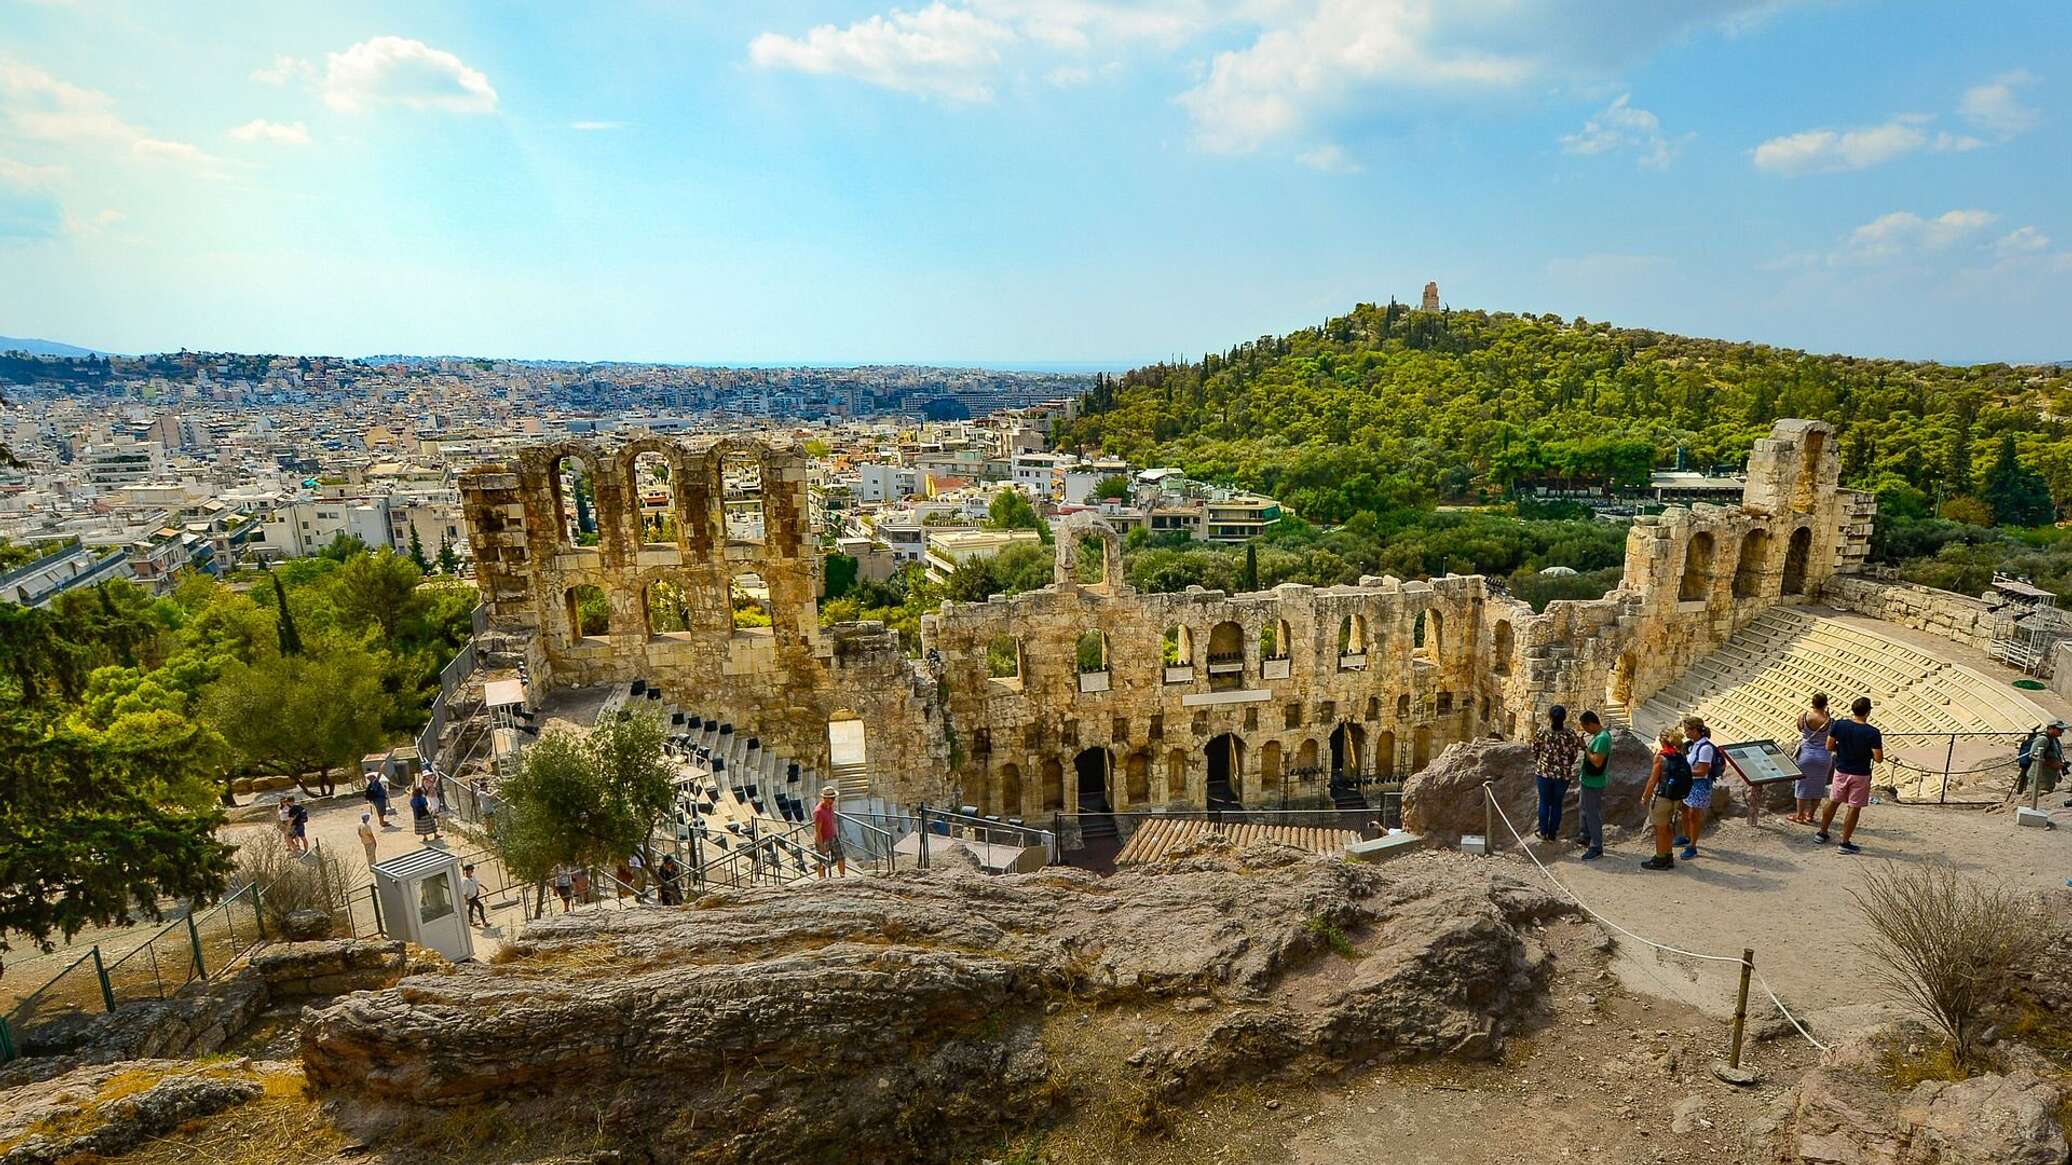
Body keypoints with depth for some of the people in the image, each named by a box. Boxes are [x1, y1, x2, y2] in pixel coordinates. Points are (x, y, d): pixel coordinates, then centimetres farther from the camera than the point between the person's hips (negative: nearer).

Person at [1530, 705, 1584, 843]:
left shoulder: (1541, 733, -13)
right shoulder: (1570, 734, -13)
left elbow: (1534, 752, -2)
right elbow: (1574, 755, -2)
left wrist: (1536, 767, 16)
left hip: (1543, 772, 0)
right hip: (1563, 774, 0)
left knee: (1544, 802, 16)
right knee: (1557, 803, 16)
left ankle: (1543, 833, 24)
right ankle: (1552, 834, 25)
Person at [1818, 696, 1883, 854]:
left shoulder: (1838, 725, -9)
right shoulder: (1872, 733, -19)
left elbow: (1829, 747, -3)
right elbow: (1878, 758, -16)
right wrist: (1873, 746, 1)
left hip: (1841, 771, 3)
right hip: (1860, 775, -3)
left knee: (1833, 802, 19)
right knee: (1854, 808, 7)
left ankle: (1822, 833, 29)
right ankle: (1845, 843, 12)